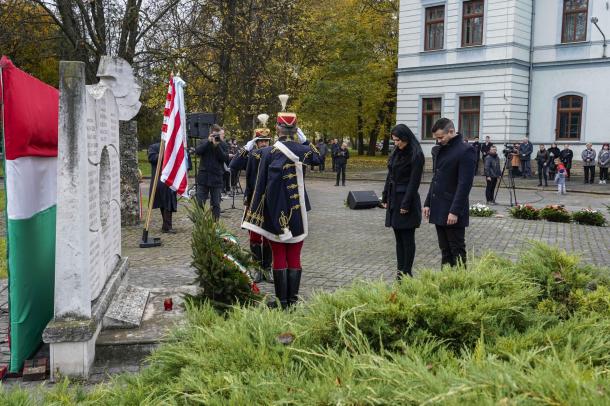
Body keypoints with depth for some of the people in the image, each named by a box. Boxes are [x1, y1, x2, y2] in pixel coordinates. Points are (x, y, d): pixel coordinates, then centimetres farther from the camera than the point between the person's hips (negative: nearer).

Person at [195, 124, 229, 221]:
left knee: (215, 204, 5)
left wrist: (217, 145, -17)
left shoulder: (223, 145, 4)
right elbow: (197, 151, -12)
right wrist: (208, 141, -16)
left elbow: (225, 158, -10)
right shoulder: (204, 143, 6)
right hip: (203, 177, 0)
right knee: (200, 203, 3)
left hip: (216, 178, 0)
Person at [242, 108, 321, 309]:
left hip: (276, 214, -2)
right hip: (297, 213, 2)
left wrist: (257, 214, -3)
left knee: (279, 256, 6)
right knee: (294, 256, 9)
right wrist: (303, 138, 15)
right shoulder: (302, 150, -3)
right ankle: (292, 298, 13)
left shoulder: (268, 152, -10)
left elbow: (261, 185, -9)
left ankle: (282, 300, 9)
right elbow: (317, 157, 22)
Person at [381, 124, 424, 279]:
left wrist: (406, 204, -17)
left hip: (406, 199, -8)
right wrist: (385, 197, 12)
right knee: (399, 237, 11)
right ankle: (400, 270, 17)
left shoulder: (416, 155, -12)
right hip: (394, 199, 8)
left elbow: (414, 182, -15)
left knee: (407, 238, -1)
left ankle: (406, 273, 6)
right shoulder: (396, 153, 11)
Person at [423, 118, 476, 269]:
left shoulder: (465, 151, -12)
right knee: (445, 250, 13)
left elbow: (465, 184, -17)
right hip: (439, 210, 8)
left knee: (457, 251, 0)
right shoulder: (442, 150, 14)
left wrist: (455, 211, -20)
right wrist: (428, 203, 14)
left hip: (453, 212, -8)